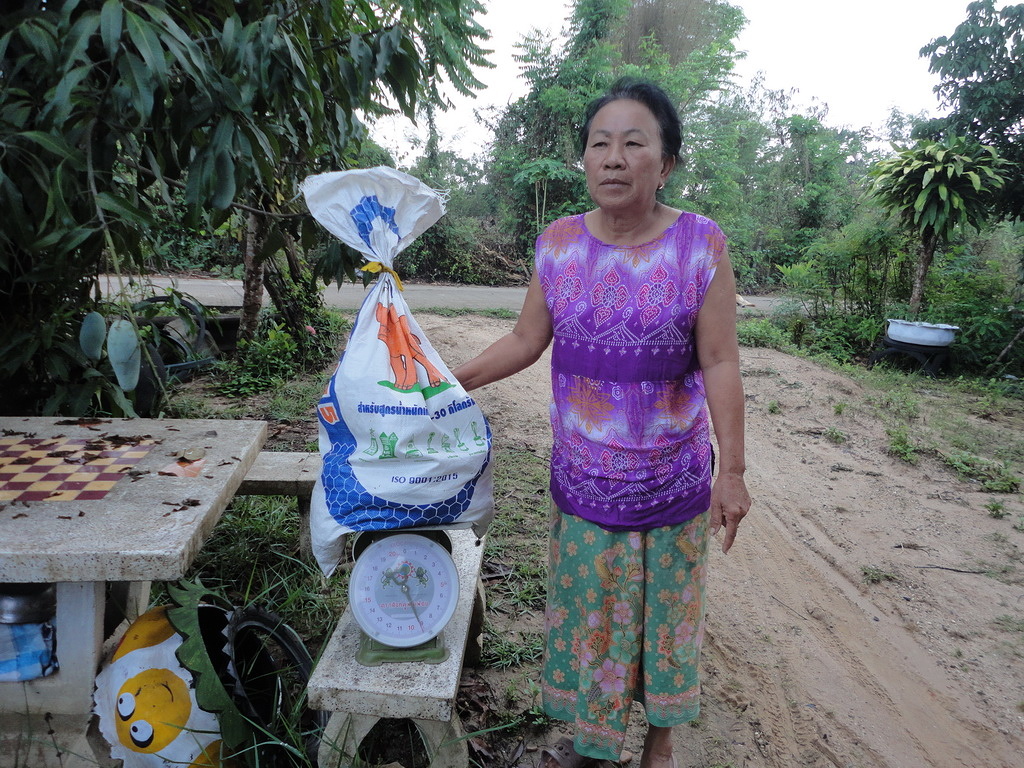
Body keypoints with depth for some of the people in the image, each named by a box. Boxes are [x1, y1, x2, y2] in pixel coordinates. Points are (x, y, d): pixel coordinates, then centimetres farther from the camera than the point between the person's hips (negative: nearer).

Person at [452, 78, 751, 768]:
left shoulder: (702, 245, -11)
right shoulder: (559, 245, -4)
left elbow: (720, 364, -10)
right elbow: (526, 341, 5)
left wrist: (732, 469, -10)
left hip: (671, 479, -2)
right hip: (583, 476, 2)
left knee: (663, 609, 16)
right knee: (586, 608, 16)